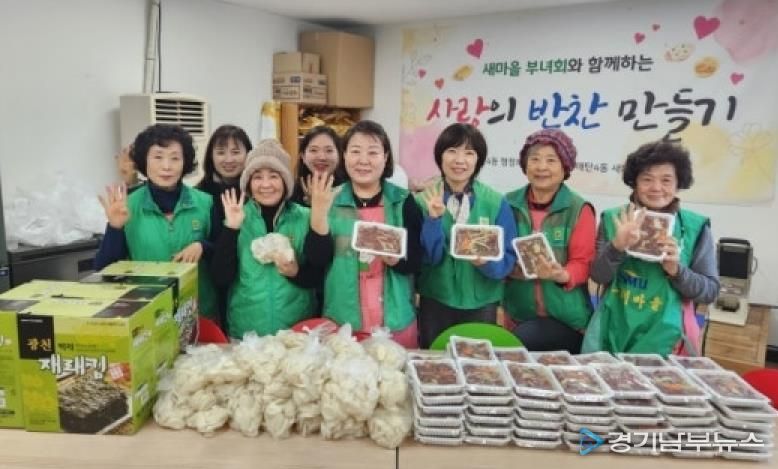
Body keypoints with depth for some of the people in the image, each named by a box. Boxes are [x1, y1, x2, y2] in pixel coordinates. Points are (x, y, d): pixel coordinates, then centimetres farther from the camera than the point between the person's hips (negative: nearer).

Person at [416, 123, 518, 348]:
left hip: (481, 304, 0)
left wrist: (487, 262, -25)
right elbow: (426, 257, -11)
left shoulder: (496, 203, -5)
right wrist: (434, 218, -24)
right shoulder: (423, 201, -5)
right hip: (435, 302, 0)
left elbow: (509, 256, -5)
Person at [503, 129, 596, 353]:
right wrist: (509, 267, -12)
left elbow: (582, 263, -7)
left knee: (522, 344, -22)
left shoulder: (579, 209, -7)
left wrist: (561, 275, -28)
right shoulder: (509, 203, 1)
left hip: (565, 317, -3)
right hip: (517, 313, 4)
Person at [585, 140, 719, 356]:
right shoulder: (613, 218, 0)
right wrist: (617, 246, -24)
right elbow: (598, 276, -7)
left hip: (665, 337, 0)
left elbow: (710, 290, -1)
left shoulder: (695, 226, -2)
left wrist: (676, 270, -19)